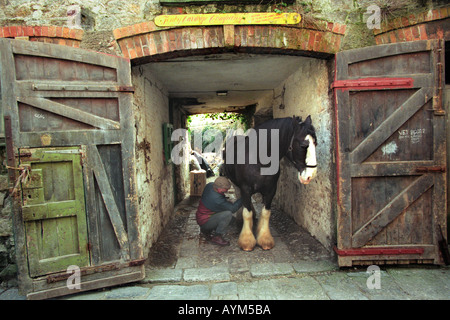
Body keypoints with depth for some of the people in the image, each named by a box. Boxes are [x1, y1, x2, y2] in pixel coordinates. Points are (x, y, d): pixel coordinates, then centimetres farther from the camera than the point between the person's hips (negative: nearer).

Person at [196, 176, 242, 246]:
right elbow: (233, 209, -20)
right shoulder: (216, 199, -31)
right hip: (204, 221, -10)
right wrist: (242, 199, -11)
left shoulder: (210, 185, -7)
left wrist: (226, 202, 3)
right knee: (228, 214, -28)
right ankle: (217, 237, -10)